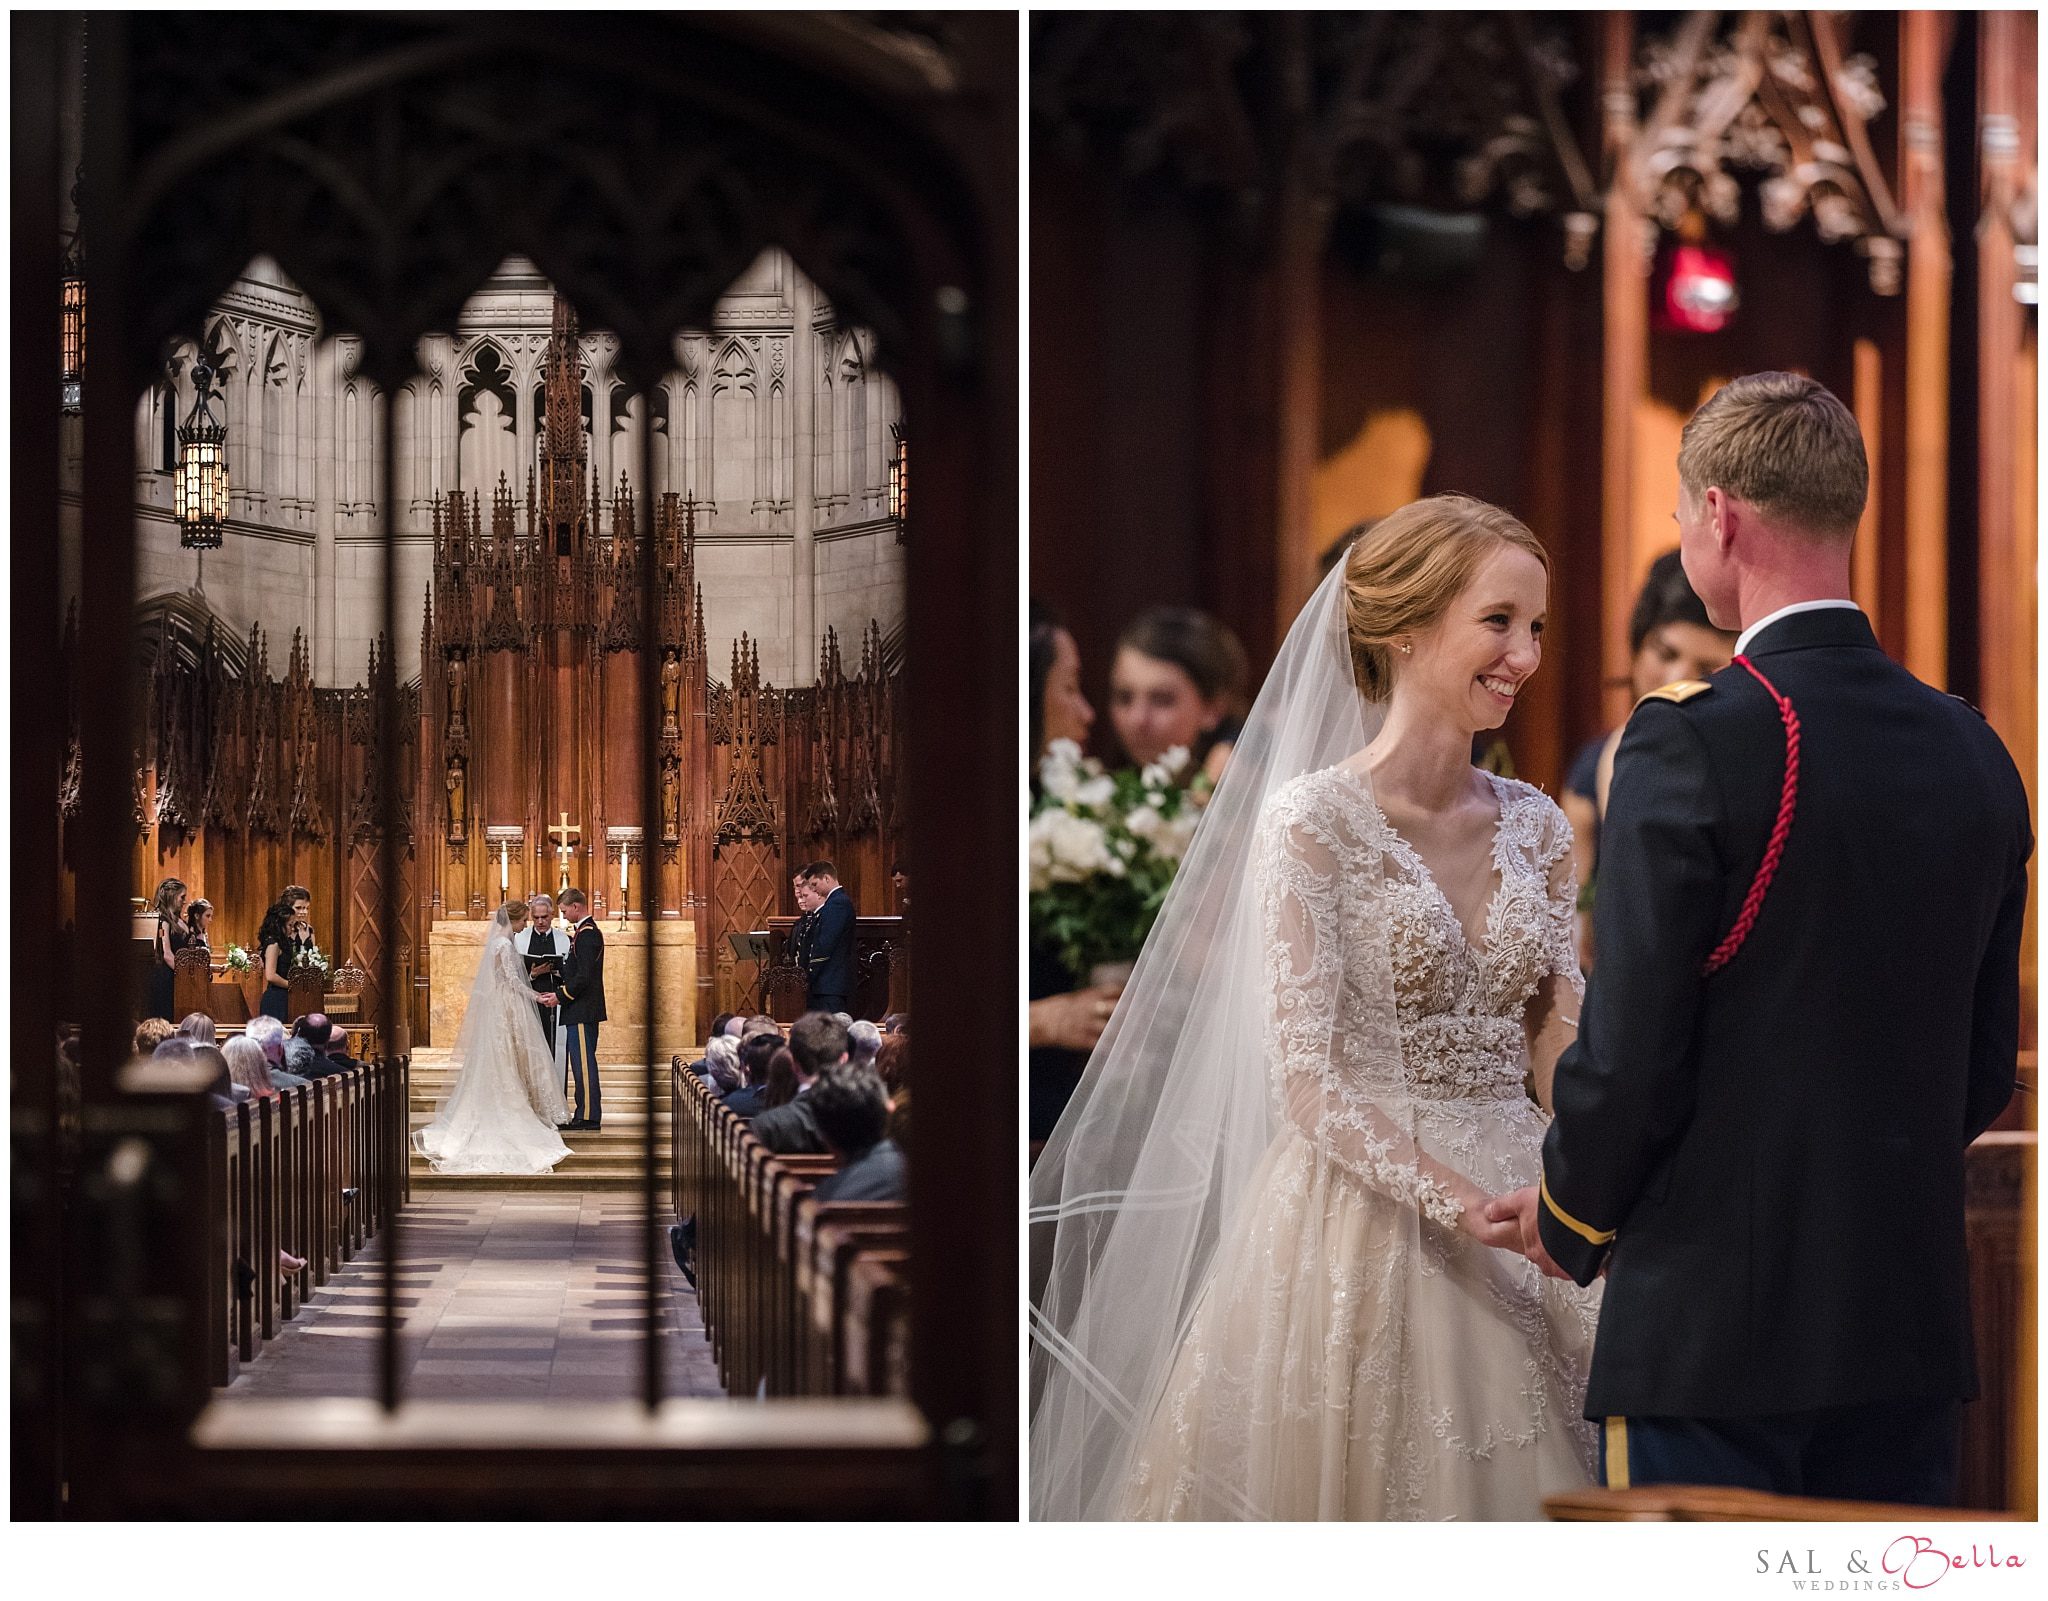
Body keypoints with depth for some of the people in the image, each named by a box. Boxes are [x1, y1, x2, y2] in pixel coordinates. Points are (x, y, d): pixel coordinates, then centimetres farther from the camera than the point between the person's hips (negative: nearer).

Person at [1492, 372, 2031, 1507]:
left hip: (1713, 1321, -6)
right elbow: (1987, 1065, 13)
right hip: (1914, 1324, 6)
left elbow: (1629, 1051, -14)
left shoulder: (1691, 745, -14)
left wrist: (1570, 1215, 4)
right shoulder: (1975, 754, 7)